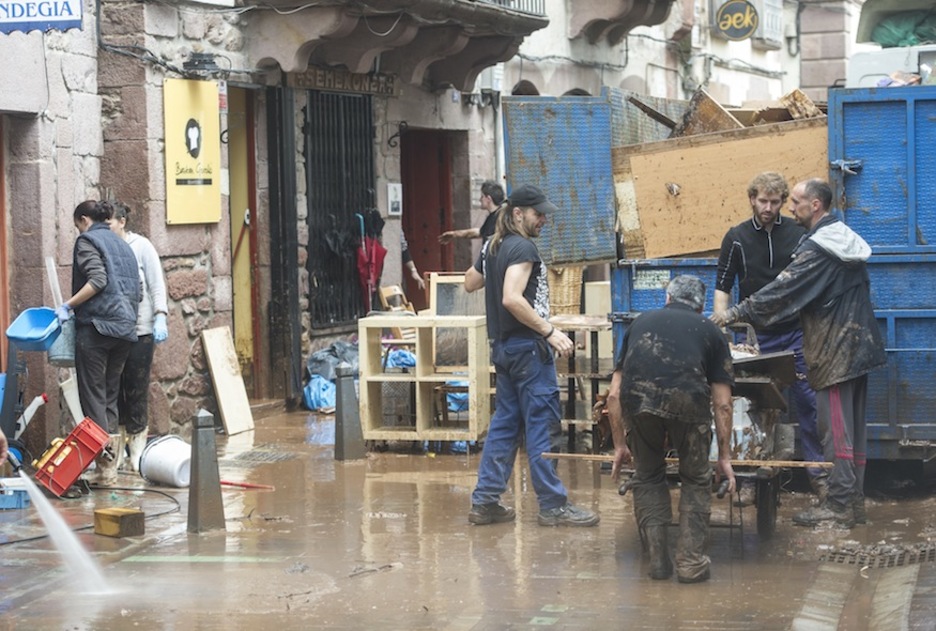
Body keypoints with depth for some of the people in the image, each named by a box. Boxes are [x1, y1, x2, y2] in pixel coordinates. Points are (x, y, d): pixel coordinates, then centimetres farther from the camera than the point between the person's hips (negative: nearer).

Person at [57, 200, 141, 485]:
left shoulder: (87, 240, -1)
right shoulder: (121, 244, 21)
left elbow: (97, 280, -16)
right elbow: (135, 287, 18)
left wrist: (68, 306, -13)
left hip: (96, 325, -7)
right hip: (125, 328, 7)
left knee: (93, 396, -5)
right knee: (110, 395, 10)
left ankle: (105, 466, -15)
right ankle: (111, 461, 7)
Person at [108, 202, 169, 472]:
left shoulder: (141, 247, 0)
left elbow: (157, 285, -1)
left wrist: (160, 318, -13)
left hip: (139, 329, -3)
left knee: (137, 389, -3)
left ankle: (137, 453, 3)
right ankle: (116, 451, 8)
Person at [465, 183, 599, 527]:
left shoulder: (492, 247, 12)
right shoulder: (523, 248, -15)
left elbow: (470, 282, 28)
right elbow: (512, 299, -27)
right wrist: (550, 331, -25)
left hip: (503, 345, 9)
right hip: (528, 345, -9)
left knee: (505, 422, 13)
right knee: (540, 424, -5)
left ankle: (484, 501, 12)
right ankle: (553, 505, -1)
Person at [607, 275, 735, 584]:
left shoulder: (641, 322, 32)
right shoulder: (709, 330, 27)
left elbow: (614, 394, 29)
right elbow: (722, 404, 23)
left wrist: (620, 445, 38)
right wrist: (725, 457, 31)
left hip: (637, 399, 1)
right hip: (688, 398, -1)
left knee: (647, 477, 24)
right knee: (695, 479, 20)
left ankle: (657, 559, 18)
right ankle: (691, 561, 15)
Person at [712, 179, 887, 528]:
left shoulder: (817, 248, -16)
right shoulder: (847, 238, 14)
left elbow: (782, 290, -18)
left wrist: (735, 313, -12)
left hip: (834, 352, -10)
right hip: (859, 348, 10)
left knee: (835, 426, -7)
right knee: (853, 426, 11)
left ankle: (839, 504, -5)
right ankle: (853, 499, 15)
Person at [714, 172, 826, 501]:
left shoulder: (798, 233, 1)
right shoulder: (737, 238, 1)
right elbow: (723, 286, 4)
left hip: (797, 332, 0)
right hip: (757, 336, 0)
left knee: (807, 401, 0)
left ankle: (817, 471, 8)